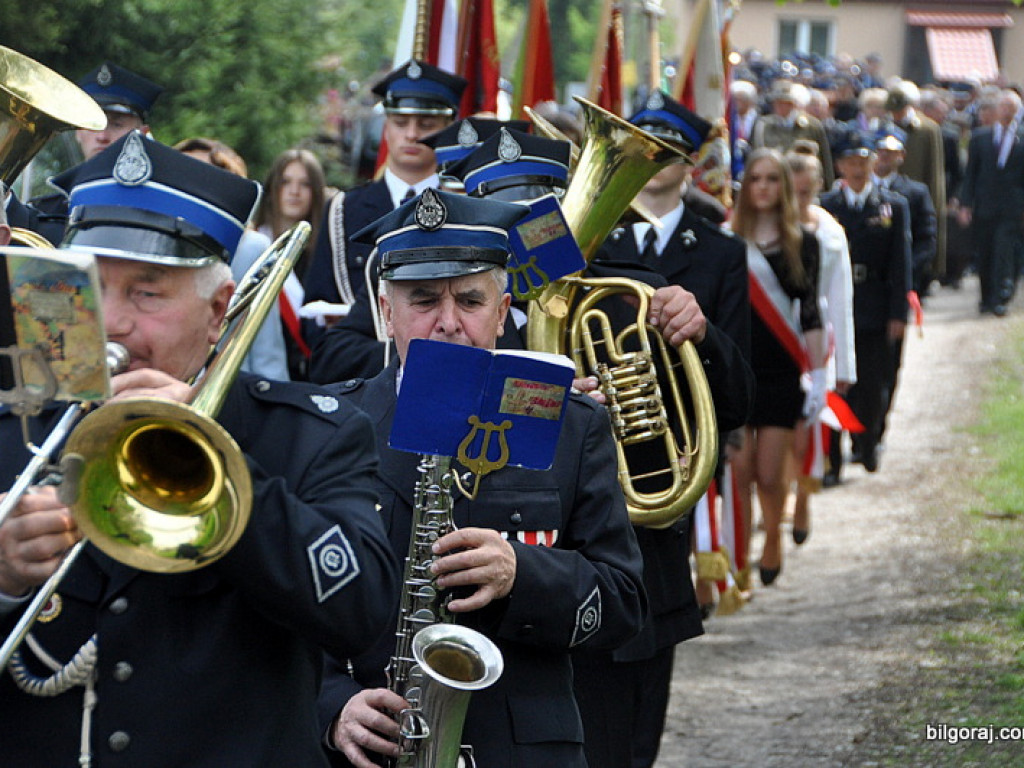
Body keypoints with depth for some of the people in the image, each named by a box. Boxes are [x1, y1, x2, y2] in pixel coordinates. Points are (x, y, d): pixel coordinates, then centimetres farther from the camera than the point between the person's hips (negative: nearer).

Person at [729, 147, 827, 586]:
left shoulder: (802, 243, 3)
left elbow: (809, 314, 4)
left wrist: (818, 376, -1)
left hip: (781, 372, 0)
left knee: (770, 474, 1)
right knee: (740, 472, -6)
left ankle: (773, 540, 29)